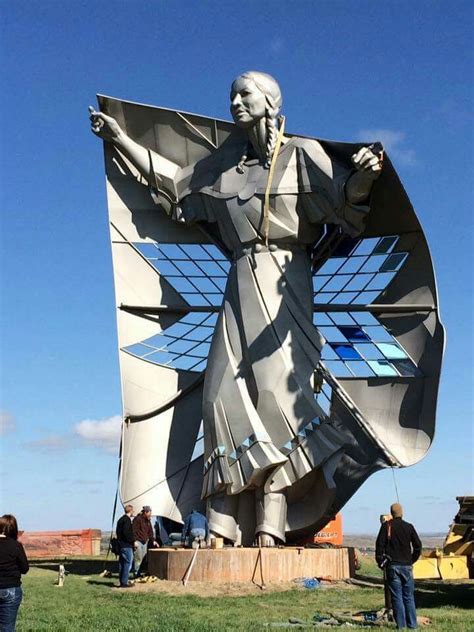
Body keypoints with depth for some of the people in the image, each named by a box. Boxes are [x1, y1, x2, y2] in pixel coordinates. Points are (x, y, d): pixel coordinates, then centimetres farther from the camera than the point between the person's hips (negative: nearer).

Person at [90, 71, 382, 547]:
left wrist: (364, 175, -34)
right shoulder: (226, 162, 17)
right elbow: (173, 180, 28)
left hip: (282, 284, -5)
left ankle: (270, 525, -14)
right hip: (240, 285, 5)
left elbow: (346, 197, -10)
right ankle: (223, 526, -2)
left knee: (274, 385, -16)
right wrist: (121, 139, 32)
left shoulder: (301, 154, 2)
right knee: (224, 391, -4)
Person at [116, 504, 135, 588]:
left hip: (121, 544, 10)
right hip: (126, 545, -10)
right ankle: (124, 582, -5)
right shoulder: (127, 520, -14)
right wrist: (133, 541, -12)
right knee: (128, 563, -5)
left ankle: (122, 581, 18)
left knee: (122, 563, 13)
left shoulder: (121, 519, 16)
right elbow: (126, 533, -23)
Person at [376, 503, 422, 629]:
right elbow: (418, 545, 3)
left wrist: (380, 561, 5)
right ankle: (412, 624, 9)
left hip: (392, 566, -2)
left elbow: (379, 544, -5)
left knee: (397, 596, 1)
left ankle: (401, 625, 0)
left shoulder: (386, 526, -3)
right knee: (409, 596, 9)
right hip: (406, 566, 2)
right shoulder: (409, 527, 3)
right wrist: (412, 560, 14)